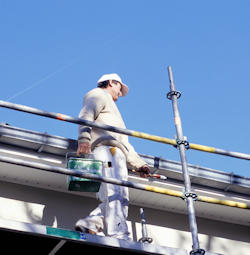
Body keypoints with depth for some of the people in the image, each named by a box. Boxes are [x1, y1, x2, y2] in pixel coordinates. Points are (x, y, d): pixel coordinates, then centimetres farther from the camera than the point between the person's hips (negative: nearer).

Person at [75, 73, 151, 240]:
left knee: (120, 200, -6)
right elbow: (85, 116, -7)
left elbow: (125, 145, 37)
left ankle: (88, 224, -12)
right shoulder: (98, 94, 16)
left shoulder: (111, 109, 42)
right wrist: (84, 138, -25)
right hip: (105, 150, -9)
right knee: (114, 195, -22)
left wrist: (139, 164, 27)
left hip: (117, 155, 9)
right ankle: (119, 236, -33)